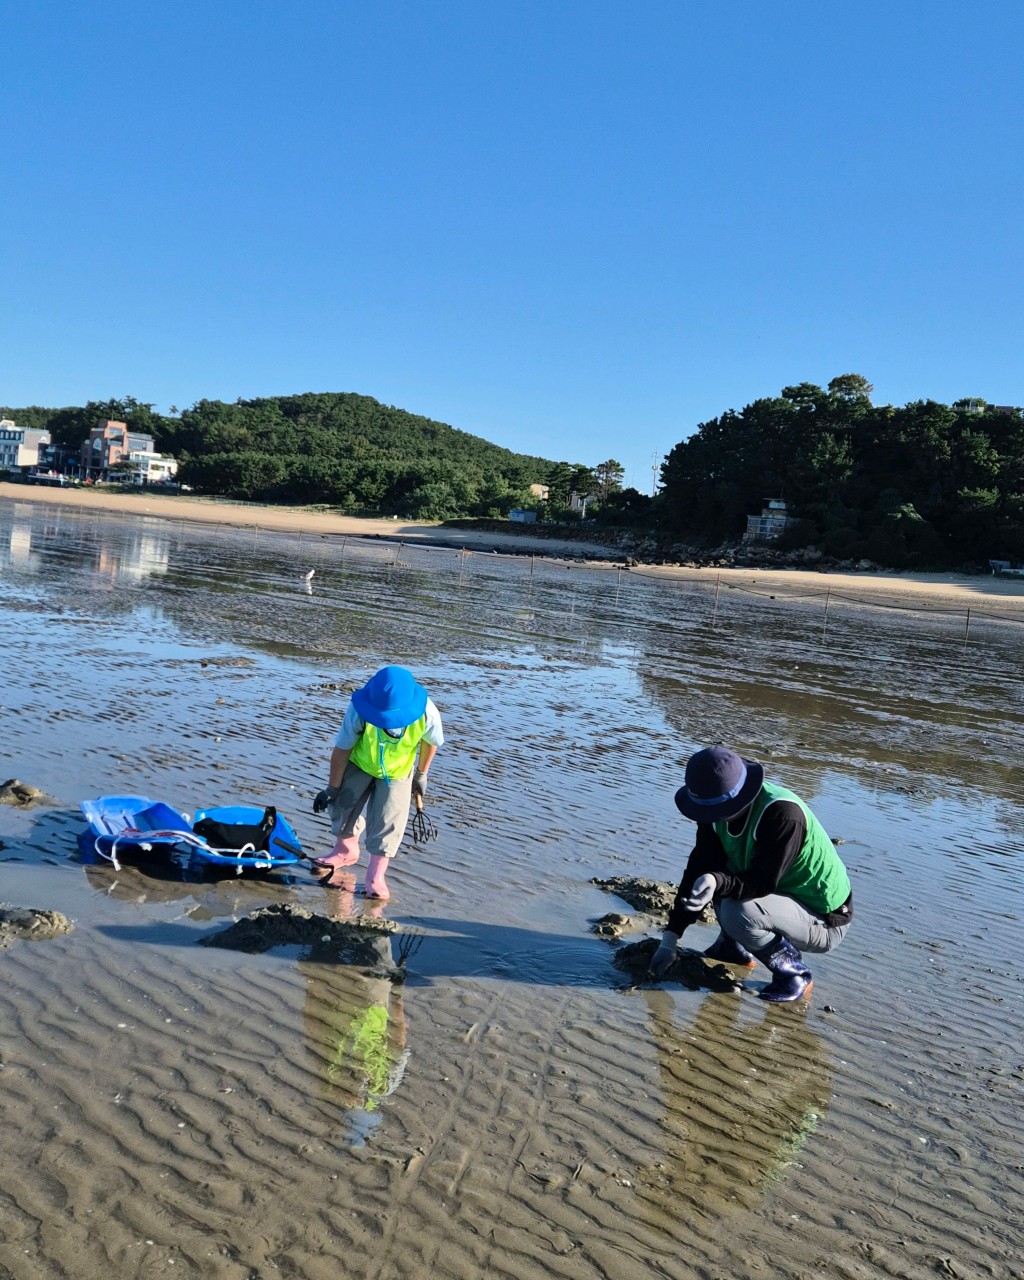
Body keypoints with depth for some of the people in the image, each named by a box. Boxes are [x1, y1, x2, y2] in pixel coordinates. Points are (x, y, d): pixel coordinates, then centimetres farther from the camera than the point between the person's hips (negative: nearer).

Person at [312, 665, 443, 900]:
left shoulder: (427, 715, -36)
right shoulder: (359, 711, -38)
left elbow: (431, 742, -11)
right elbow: (342, 749, -23)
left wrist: (421, 775, 2)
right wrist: (332, 788, -13)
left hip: (397, 772, -1)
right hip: (359, 763, 1)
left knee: (388, 822, -8)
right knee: (342, 802, 7)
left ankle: (376, 876, 4)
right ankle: (346, 849, 36)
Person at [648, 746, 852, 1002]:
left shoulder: (783, 814, -31)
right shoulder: (719, 810, -7)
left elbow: (763, 881, -29)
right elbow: (699, 868, -5)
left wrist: (717, 882, -48)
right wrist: (670, 939, -6)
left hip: (825, 922, -8)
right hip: (786, 895, 8)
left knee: (738, 913, -32)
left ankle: (793, 974, -7)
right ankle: (734, 947, 13)